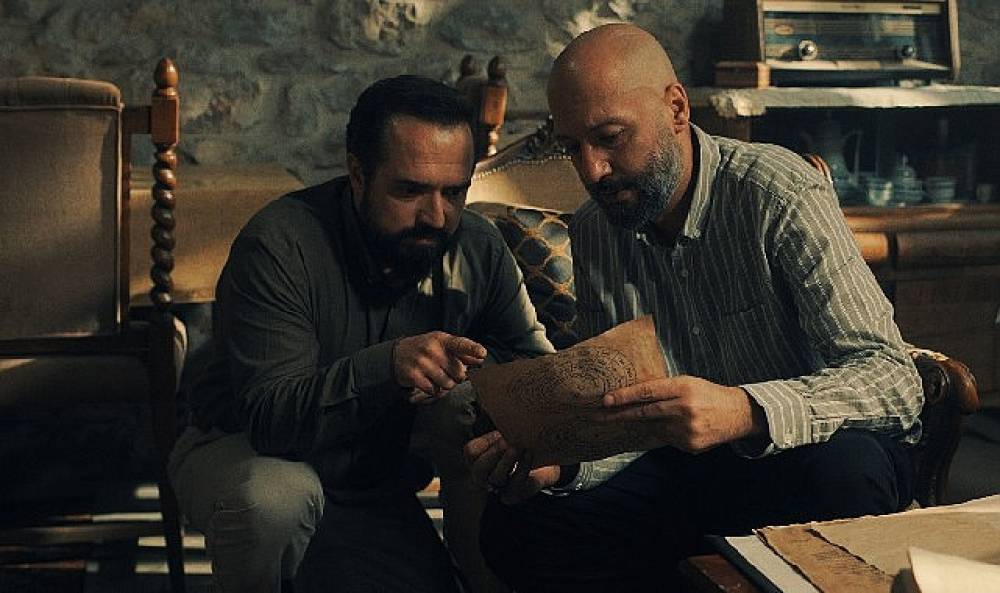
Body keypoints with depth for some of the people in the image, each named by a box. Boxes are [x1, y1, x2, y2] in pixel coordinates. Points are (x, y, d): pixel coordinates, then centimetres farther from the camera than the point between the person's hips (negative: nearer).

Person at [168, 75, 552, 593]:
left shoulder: (477, 249, -10)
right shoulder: (280, 245, -26)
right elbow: (268, 418, -33)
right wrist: (386, 366, -50)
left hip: (376, 488, 4)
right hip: (243, 452, -3)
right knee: (275, 497, -37)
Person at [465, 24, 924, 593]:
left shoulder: (781, 193, -17)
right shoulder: (592, 232, 2)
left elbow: (894, 377, -25)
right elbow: (618, 412, 5)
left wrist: (747, 411, -43)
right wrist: (559, 460, -19)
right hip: (686, 462, 5)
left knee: (844, 468, -39)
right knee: (513, 525, -15)